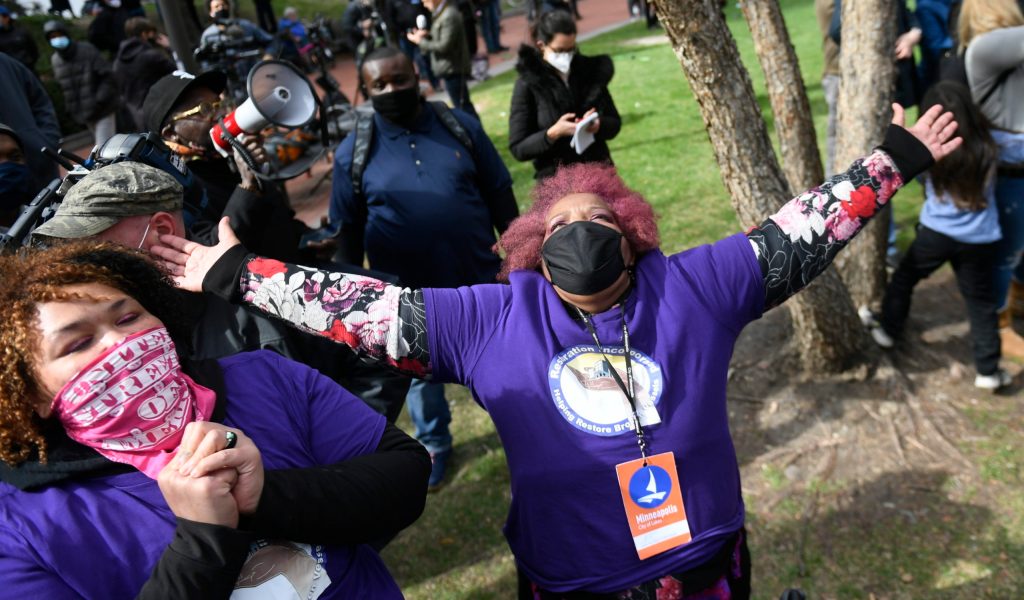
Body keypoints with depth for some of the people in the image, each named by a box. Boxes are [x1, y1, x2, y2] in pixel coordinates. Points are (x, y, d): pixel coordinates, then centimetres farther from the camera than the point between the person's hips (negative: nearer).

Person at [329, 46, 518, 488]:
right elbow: (348, 230, -1)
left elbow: (499, 194, 2)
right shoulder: (354, 151, -6)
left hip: (479, 277, 1)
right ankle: (434, 444, 42)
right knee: (421, 373, 18)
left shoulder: (460, 126, -3)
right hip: (409, 291, 0)